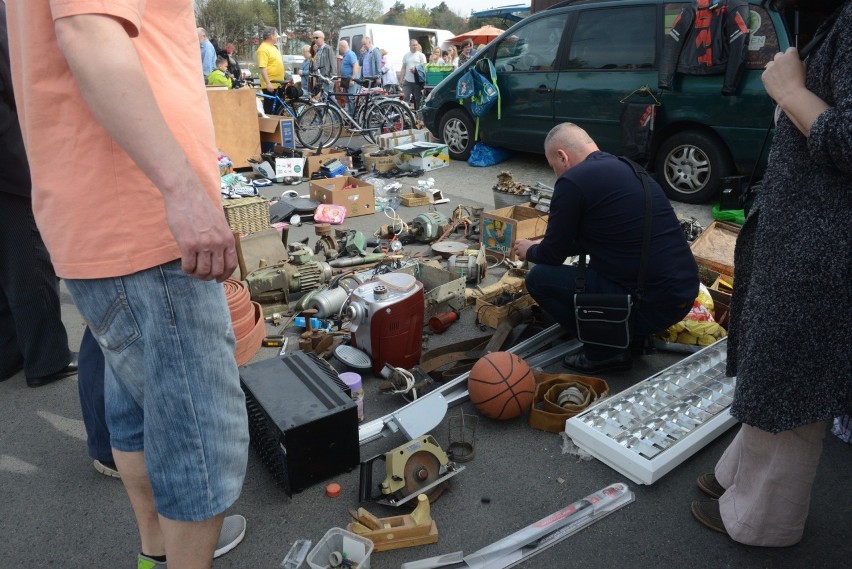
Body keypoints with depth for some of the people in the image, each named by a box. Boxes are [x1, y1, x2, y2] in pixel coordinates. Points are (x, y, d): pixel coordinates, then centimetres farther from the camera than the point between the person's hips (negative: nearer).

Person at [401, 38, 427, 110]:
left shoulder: (421, 55, 2)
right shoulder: (406, 55, 11)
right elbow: (403, 68, 14)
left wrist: (416, 69, -19)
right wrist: (402, 79, 6)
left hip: (417, 81, -2)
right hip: (407, 81, 2)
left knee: (418, 99, 6)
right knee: (406, 98, -6)